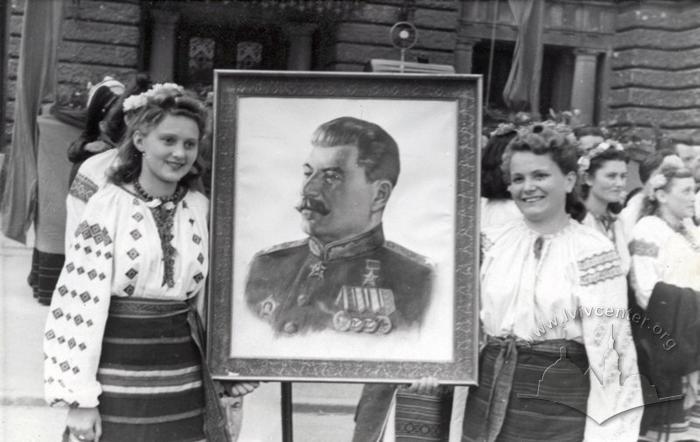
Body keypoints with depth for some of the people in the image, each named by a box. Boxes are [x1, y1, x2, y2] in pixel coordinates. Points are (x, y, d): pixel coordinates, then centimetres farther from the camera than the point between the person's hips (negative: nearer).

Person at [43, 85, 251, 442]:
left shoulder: (201, 209, 4)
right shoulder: (108, 207, -8)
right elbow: (80, 303, -10)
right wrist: (79, 399, -12)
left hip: (184, 383, 4)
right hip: (118, 382, -3)